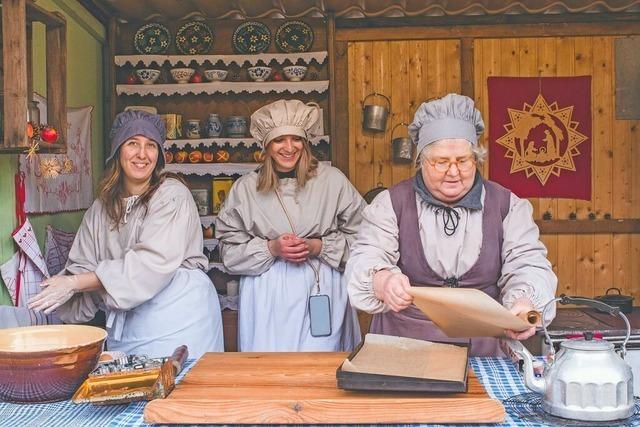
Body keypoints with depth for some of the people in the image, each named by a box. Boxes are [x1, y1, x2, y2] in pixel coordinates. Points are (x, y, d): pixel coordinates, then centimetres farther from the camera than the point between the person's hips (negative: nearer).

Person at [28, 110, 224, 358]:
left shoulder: (172, 195, -9)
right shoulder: (102, 207, 11)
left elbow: (153, 264, -18)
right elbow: (83, 265, 9)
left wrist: (75, 282, -16)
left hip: (178, 318, -4)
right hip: (123, 322, 5)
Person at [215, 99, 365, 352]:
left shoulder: (333, 180, 2)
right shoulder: (245, 188, 5)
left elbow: (358, 235, 1)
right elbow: (229, 248, 2)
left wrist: (318, 246, -11)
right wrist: (271, 248, -11)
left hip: (321, 290, 0)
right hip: (267, 295, 1)